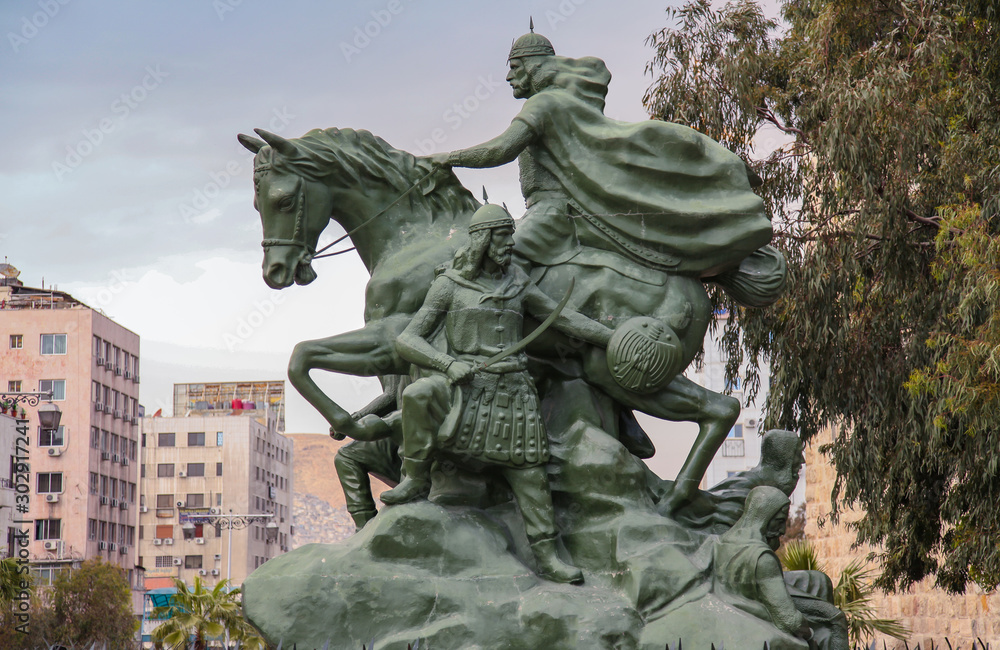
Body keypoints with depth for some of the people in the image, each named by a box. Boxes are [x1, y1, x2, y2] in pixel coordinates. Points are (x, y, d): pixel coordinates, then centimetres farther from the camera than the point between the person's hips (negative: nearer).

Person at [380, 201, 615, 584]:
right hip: (466, 386, -3)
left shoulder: (516, 280, 13)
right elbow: (407, 340, -3)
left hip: (512, 389, 3)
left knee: (528, 470, -1)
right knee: (419, 395, -33)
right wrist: (448, 364, -20)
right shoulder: (449, 285, 2)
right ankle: (416, 480, -16)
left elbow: (562, 317, 17)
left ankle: (547, 557, 5)